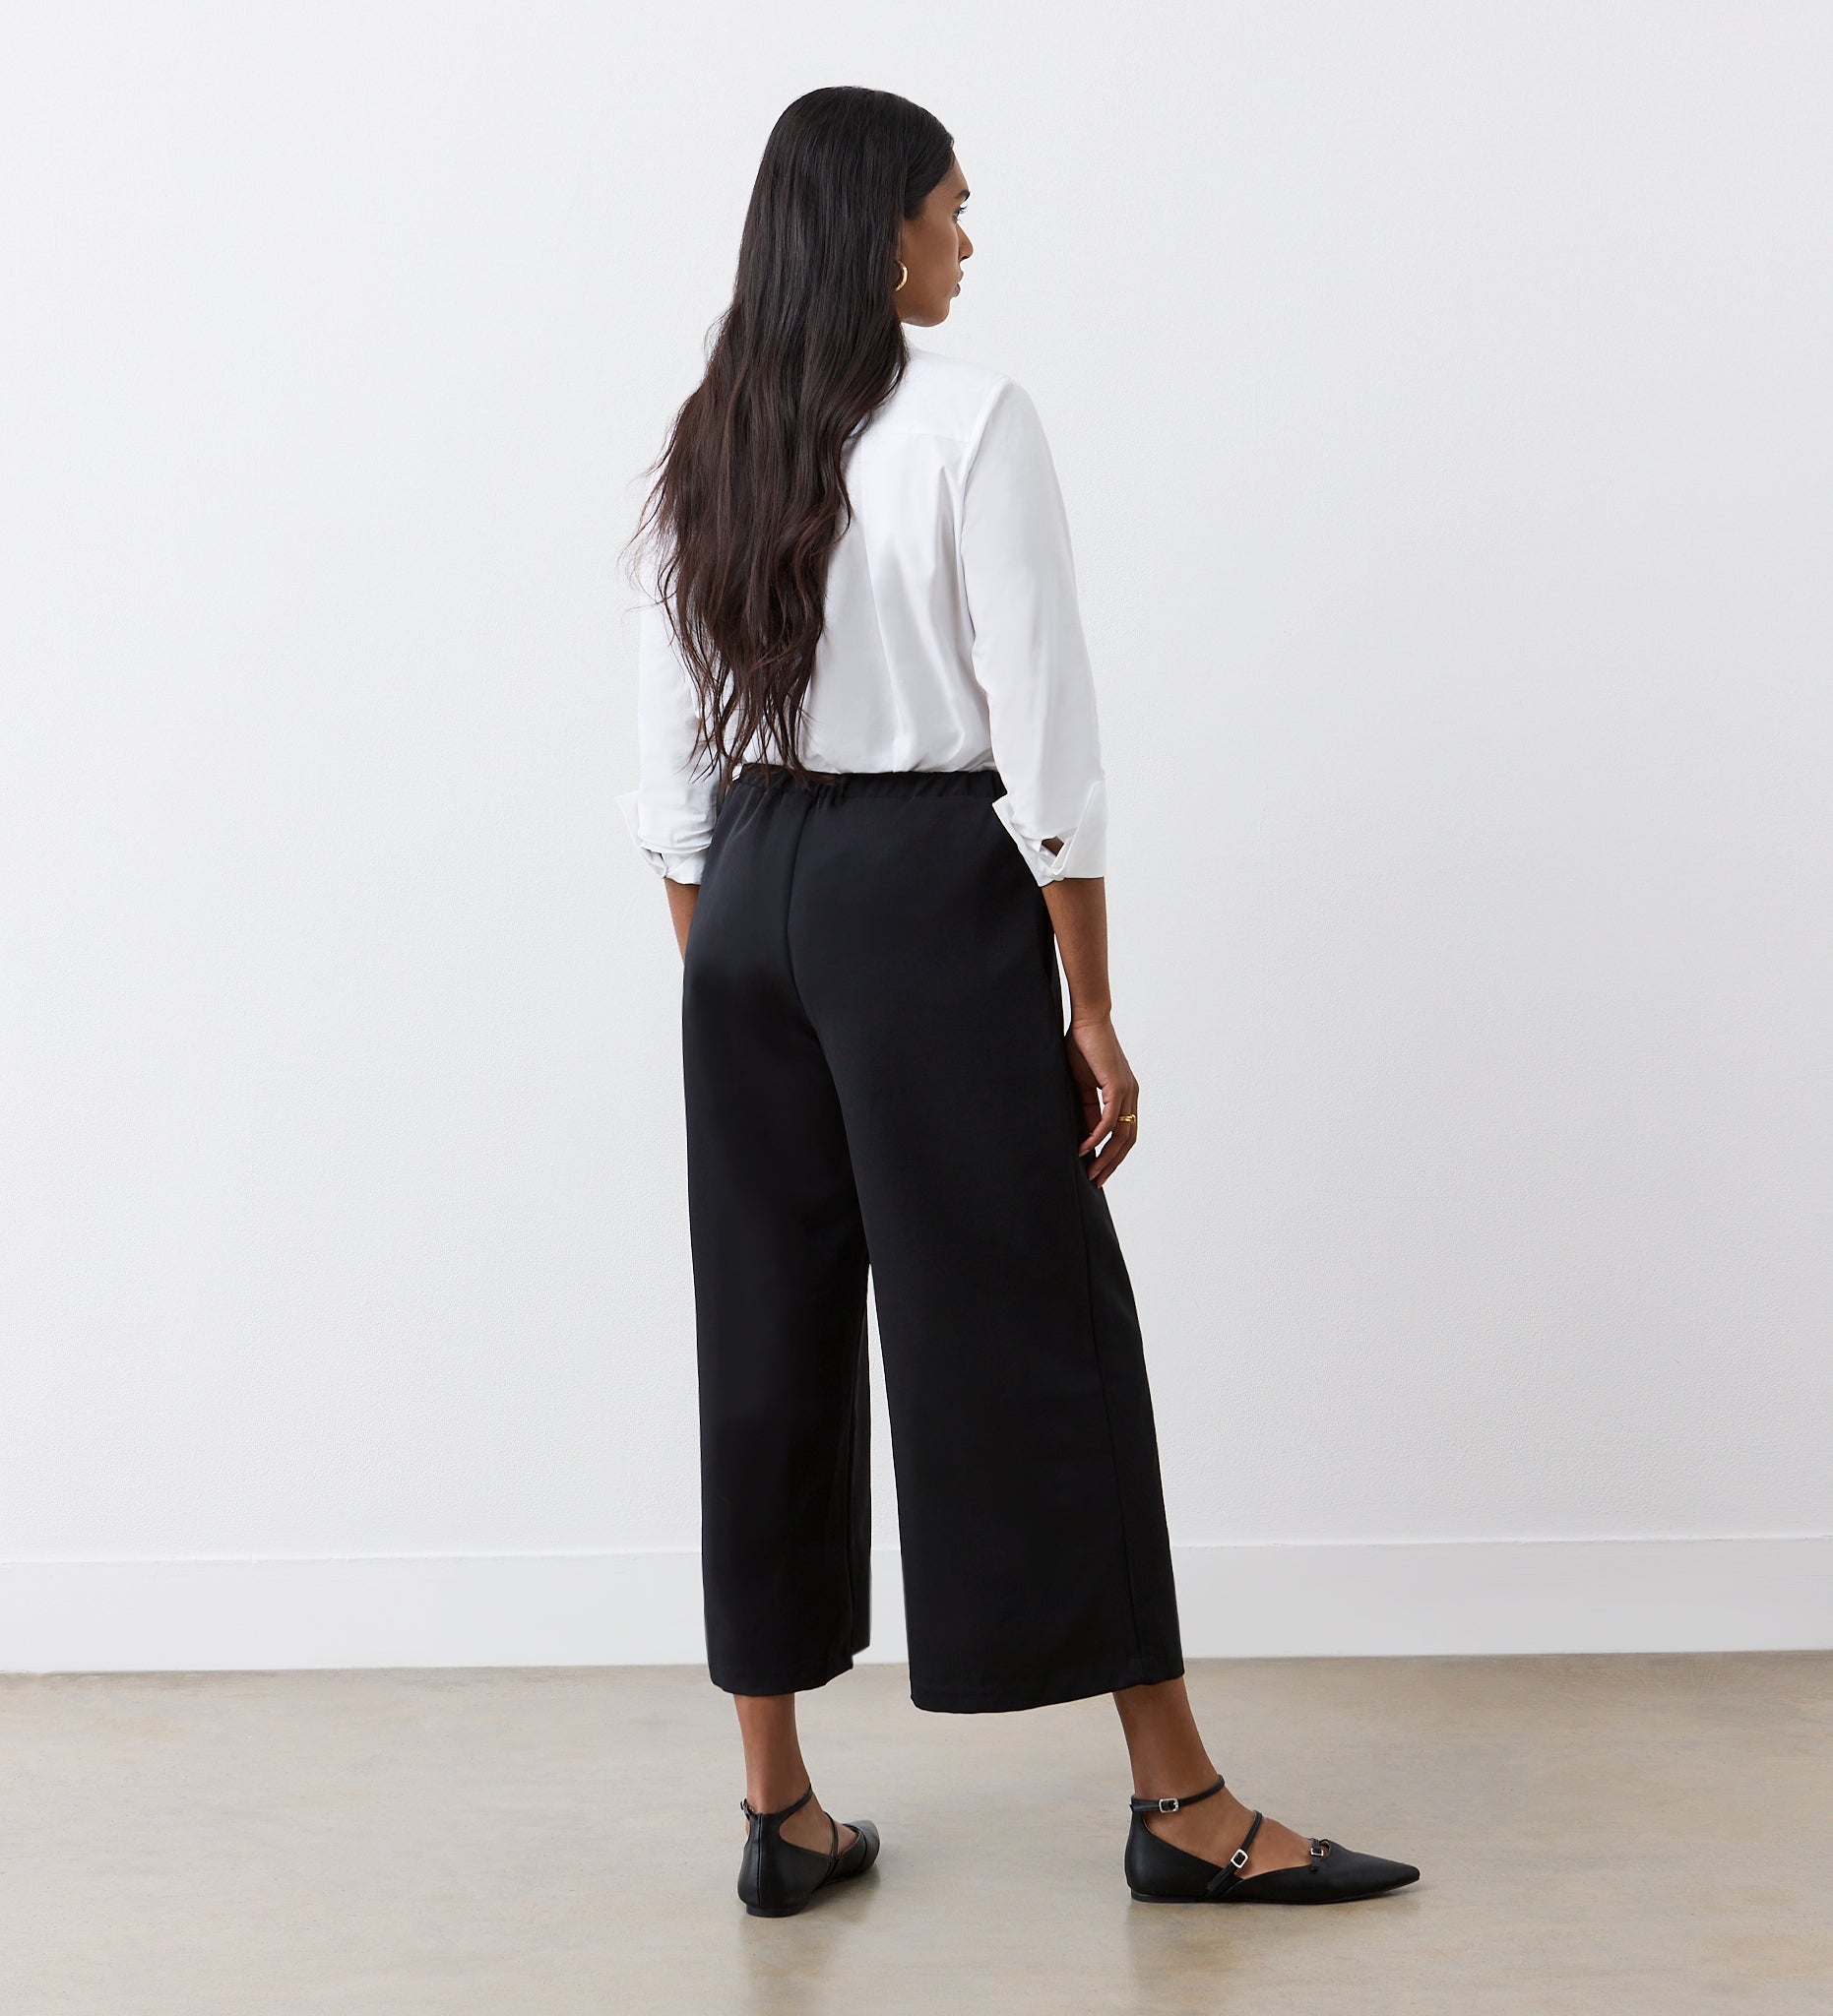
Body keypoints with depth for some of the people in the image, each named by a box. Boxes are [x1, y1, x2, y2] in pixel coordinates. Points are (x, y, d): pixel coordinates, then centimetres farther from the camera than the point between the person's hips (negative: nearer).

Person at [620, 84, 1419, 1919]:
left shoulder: (704, 450, 8)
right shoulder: (971, 422, -9)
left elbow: (668, 769, 9)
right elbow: (1043, 740, -12)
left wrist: (720, 967, 17)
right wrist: (1092, 1013, -8)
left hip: (747, 902, 6)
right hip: (925, 894, -6)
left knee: (771, 1346, 10)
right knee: (1032, 1336, 1)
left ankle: (781, 1814, 18)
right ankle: (1180, 1805, 12)